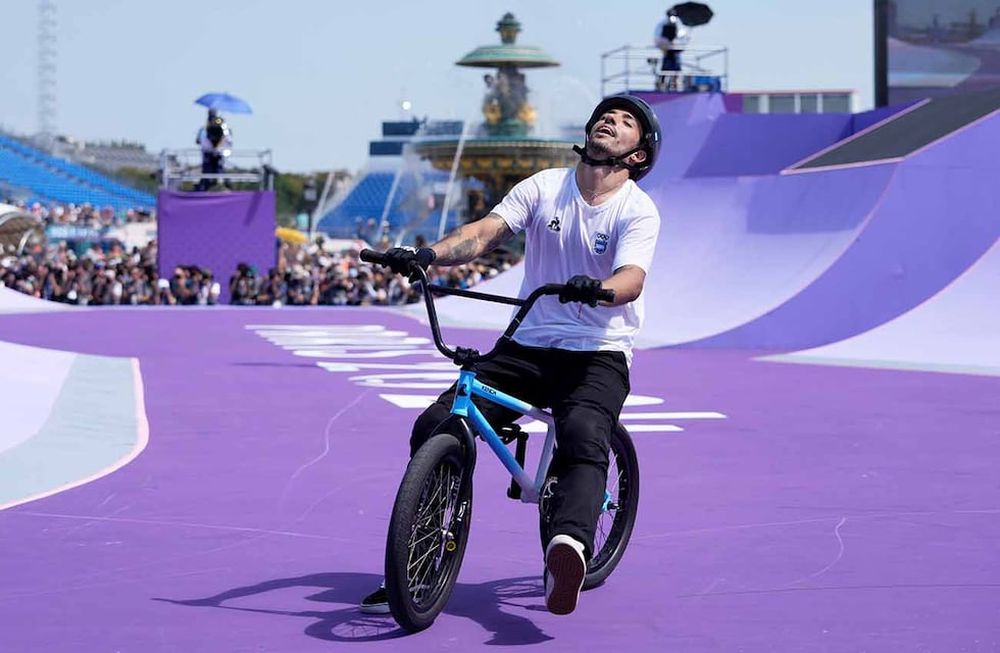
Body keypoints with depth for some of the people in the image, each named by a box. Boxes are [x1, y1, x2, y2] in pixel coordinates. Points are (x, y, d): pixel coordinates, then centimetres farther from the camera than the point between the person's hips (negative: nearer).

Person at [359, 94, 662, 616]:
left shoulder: (637, 211, -4)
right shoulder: (544, 187, 6)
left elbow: (631, 279, -22)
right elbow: (486, 231, -7)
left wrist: (596, 288, -45)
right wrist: (427, 254, -26)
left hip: (597, 356, -3)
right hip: (526, 349, 4)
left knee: (583, 437, -35)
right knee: (434, 428, -12)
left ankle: (569, 543, -58)